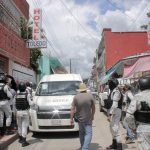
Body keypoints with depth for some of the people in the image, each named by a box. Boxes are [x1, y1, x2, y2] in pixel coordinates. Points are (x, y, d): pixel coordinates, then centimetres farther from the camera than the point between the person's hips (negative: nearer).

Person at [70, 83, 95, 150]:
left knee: (81, 133, 19)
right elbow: (93, 108, 2)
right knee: (88, 134, 1)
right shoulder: (90, 96, -6)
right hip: (87, 119, -3)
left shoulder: (76, 97, -6)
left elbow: (72, 109, -7)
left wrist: (71, 118, -1)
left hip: (79, 118, 3)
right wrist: (92, 116, 16)